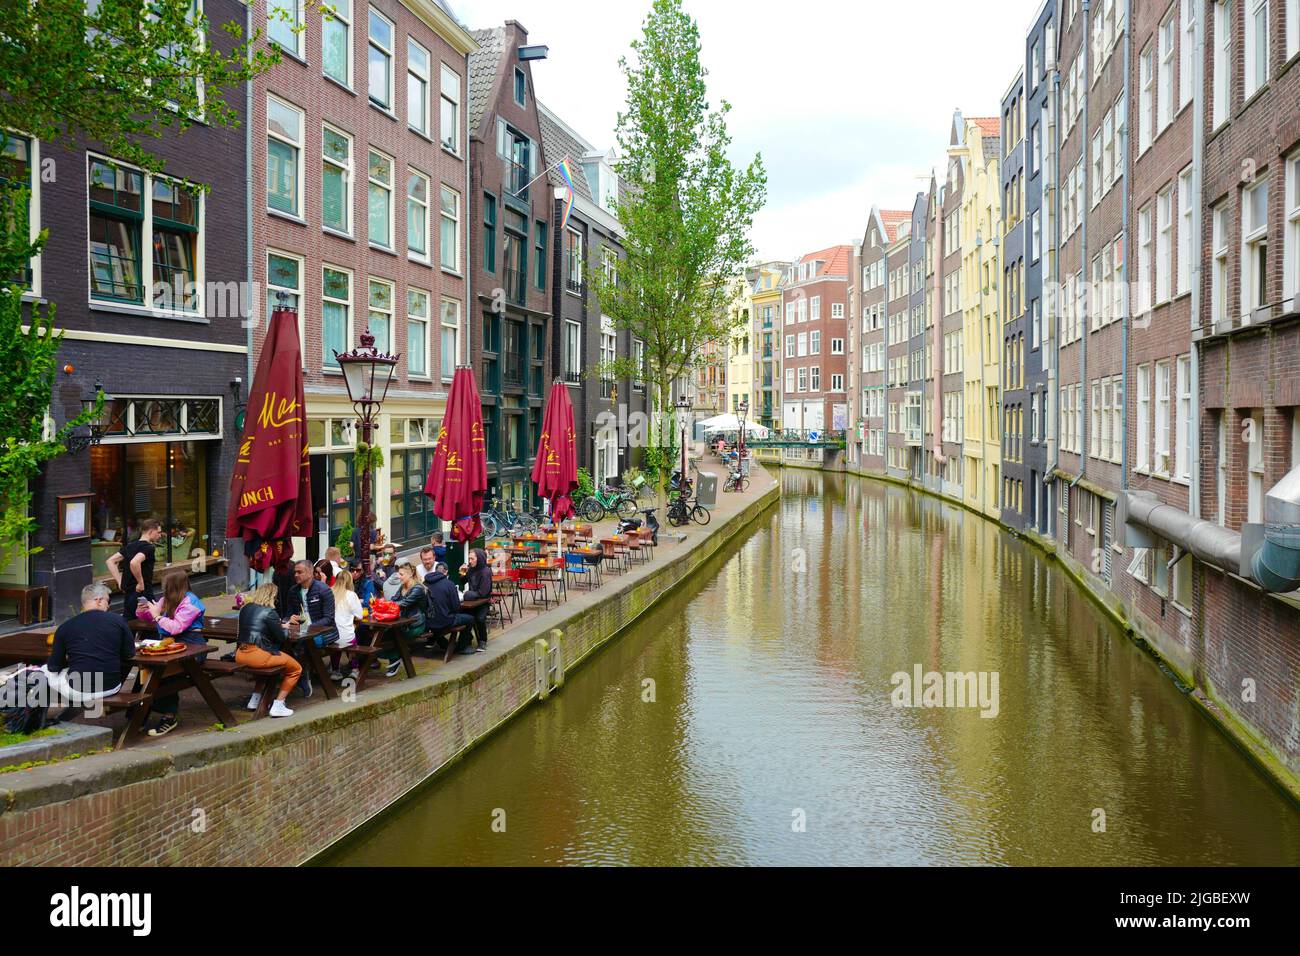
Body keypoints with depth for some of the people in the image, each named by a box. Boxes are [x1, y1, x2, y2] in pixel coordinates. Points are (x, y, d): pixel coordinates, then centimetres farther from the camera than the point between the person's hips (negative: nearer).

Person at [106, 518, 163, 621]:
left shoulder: (130, 546, 13)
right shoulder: (149, 547, -13)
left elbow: (110, 561, 14)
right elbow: (134, 563, -31)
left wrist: (120, 582, 10)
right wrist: (141, 583, -20)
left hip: (127, 593, 8)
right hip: (143, 593, -8)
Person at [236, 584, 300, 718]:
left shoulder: (245, 608, 13)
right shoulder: (269, 612, -9)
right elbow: (282, 638, -5)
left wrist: (280, 626, 23)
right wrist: (285, 629, 17)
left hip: (240, 656, 8)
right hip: (257, 655, -8)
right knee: (296, 669, 8)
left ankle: (255, 699, 30)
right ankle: (278, 706, 0)